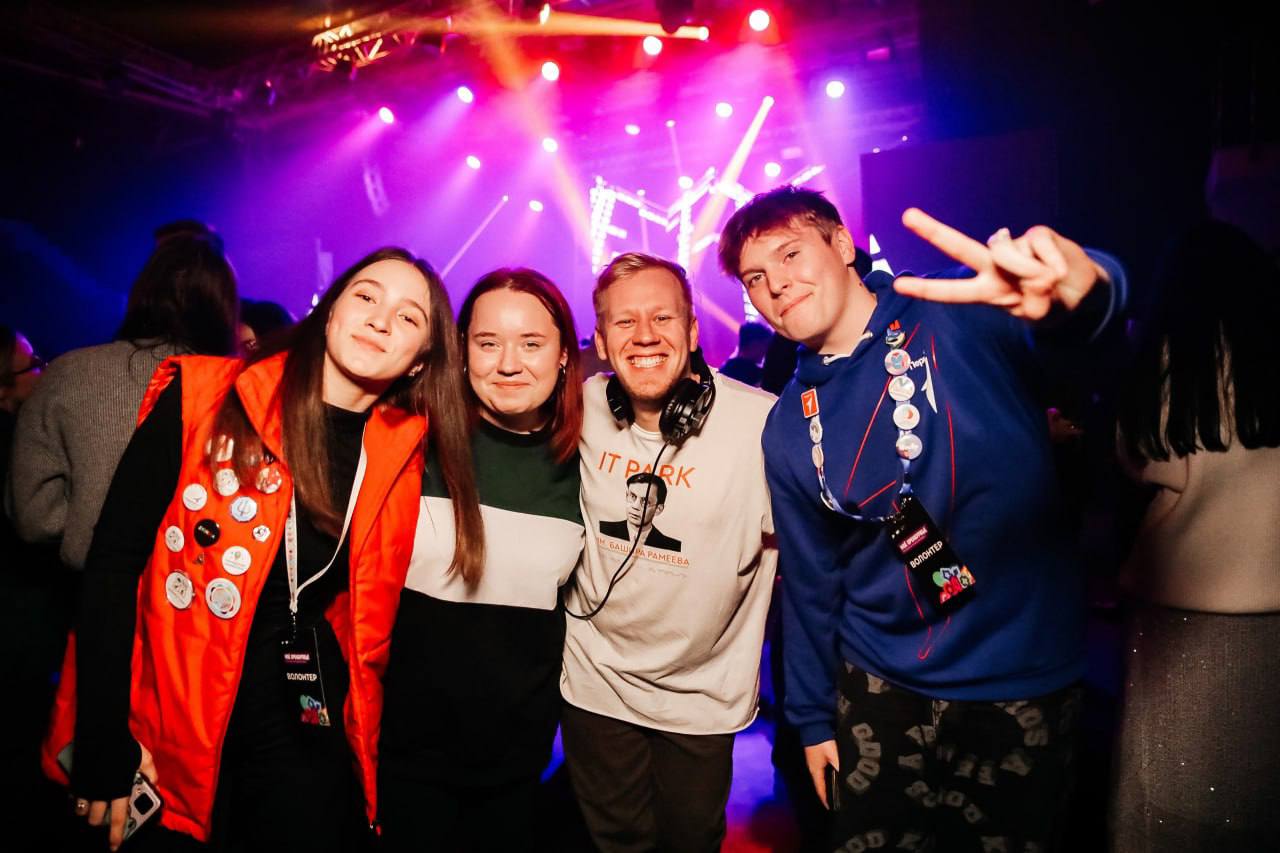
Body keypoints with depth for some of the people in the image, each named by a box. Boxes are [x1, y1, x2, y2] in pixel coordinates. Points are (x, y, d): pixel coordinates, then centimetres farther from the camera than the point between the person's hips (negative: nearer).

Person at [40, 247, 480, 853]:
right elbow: (114, 562, -9)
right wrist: (104, 741, -10)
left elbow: (374, 613, 6)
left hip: (312, 737, 2)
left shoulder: (403, 456, -3)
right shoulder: (202, 399, -10)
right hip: (171, 736, -1)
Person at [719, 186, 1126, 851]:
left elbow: (1056, 322, -33)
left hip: (1025, 681, -2)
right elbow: (811, 581, 7)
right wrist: (814, 716, 10)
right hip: (880, 687, 3)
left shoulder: (960, 316, -12)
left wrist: (1078, 281, -56)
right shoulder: (788, 429, -1)